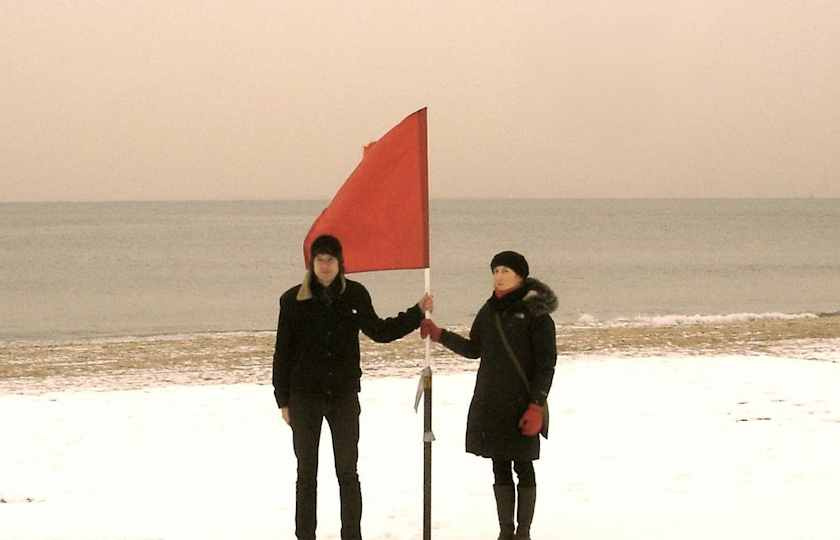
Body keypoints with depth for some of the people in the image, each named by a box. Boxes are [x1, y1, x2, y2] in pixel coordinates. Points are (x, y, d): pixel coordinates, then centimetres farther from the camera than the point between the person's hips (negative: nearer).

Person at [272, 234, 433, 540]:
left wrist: (417, 313, 8)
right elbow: (282, 352, -1)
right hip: (305, 396, -1)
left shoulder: (355, 295, 0)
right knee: (306, 473, 6)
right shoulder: (294, 299, -5)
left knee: (347, 472, 5)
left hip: (344, 394, 1)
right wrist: (283, 400, 0)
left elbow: (378, 331, 13)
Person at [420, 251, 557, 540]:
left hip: (522, 405, -6)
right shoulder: (489, 310, 9)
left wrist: (537, 405, -16)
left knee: (522, 466, 2)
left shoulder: (536, 312, -9)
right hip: (490, 404, 6)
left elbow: (546, 363, -10)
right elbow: (474, 349, 20)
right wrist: (439, 335, 10)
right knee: (500, 467, 9)